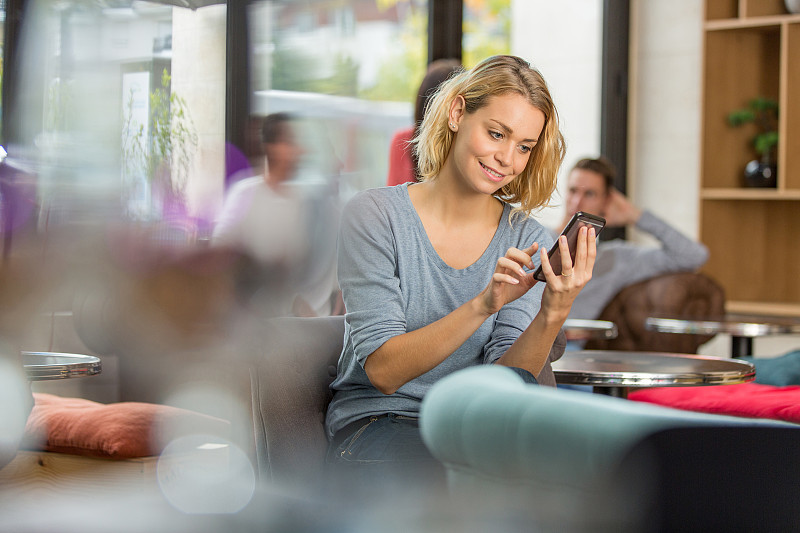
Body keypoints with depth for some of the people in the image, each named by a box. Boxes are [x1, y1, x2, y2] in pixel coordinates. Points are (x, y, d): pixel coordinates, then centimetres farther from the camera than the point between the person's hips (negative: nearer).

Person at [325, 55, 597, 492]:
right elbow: (382, 370, -15)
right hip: (375, 422, -4)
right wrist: (482, 306, -28)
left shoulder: (528, 242, 5)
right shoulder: (374, 215, -5)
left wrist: (553, 315, -25)